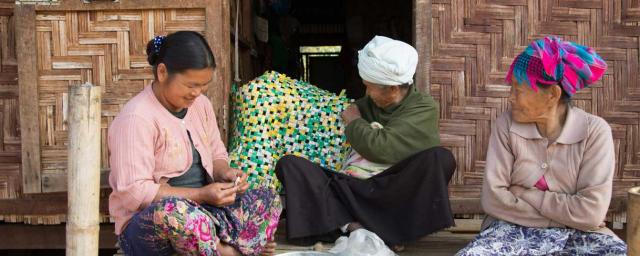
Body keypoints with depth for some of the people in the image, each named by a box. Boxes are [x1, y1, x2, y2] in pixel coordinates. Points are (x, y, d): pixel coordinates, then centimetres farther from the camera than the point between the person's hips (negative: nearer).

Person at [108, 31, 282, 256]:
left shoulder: (201, 104, 7)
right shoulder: (136, 119, -17)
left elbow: (217, 155, 20)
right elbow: (134, 192, -22)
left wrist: (225, 173, -5)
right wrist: (201, 194, -24)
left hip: (203, 209, 7)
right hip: (146, 224, -7)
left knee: (269, 201, -9)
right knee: (177, 212, -40)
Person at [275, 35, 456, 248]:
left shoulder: (423, 108, -1)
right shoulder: (367, 104, 17)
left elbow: (381, 149, -14)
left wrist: (355, 123, 1)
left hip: (392, 195, -5)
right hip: (350, 188, 5)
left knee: (439, 157, -30)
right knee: (288, 164, -10)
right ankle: (348, 226, -33)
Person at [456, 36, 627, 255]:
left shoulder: (595, 131, -7)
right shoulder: (506, 125, -2)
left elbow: (590, 213, -14)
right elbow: (493, 198, -9)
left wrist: (525, 194, -9)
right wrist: (565, 215, -11)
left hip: (577, 235, -1)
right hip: (515, 229, 1)